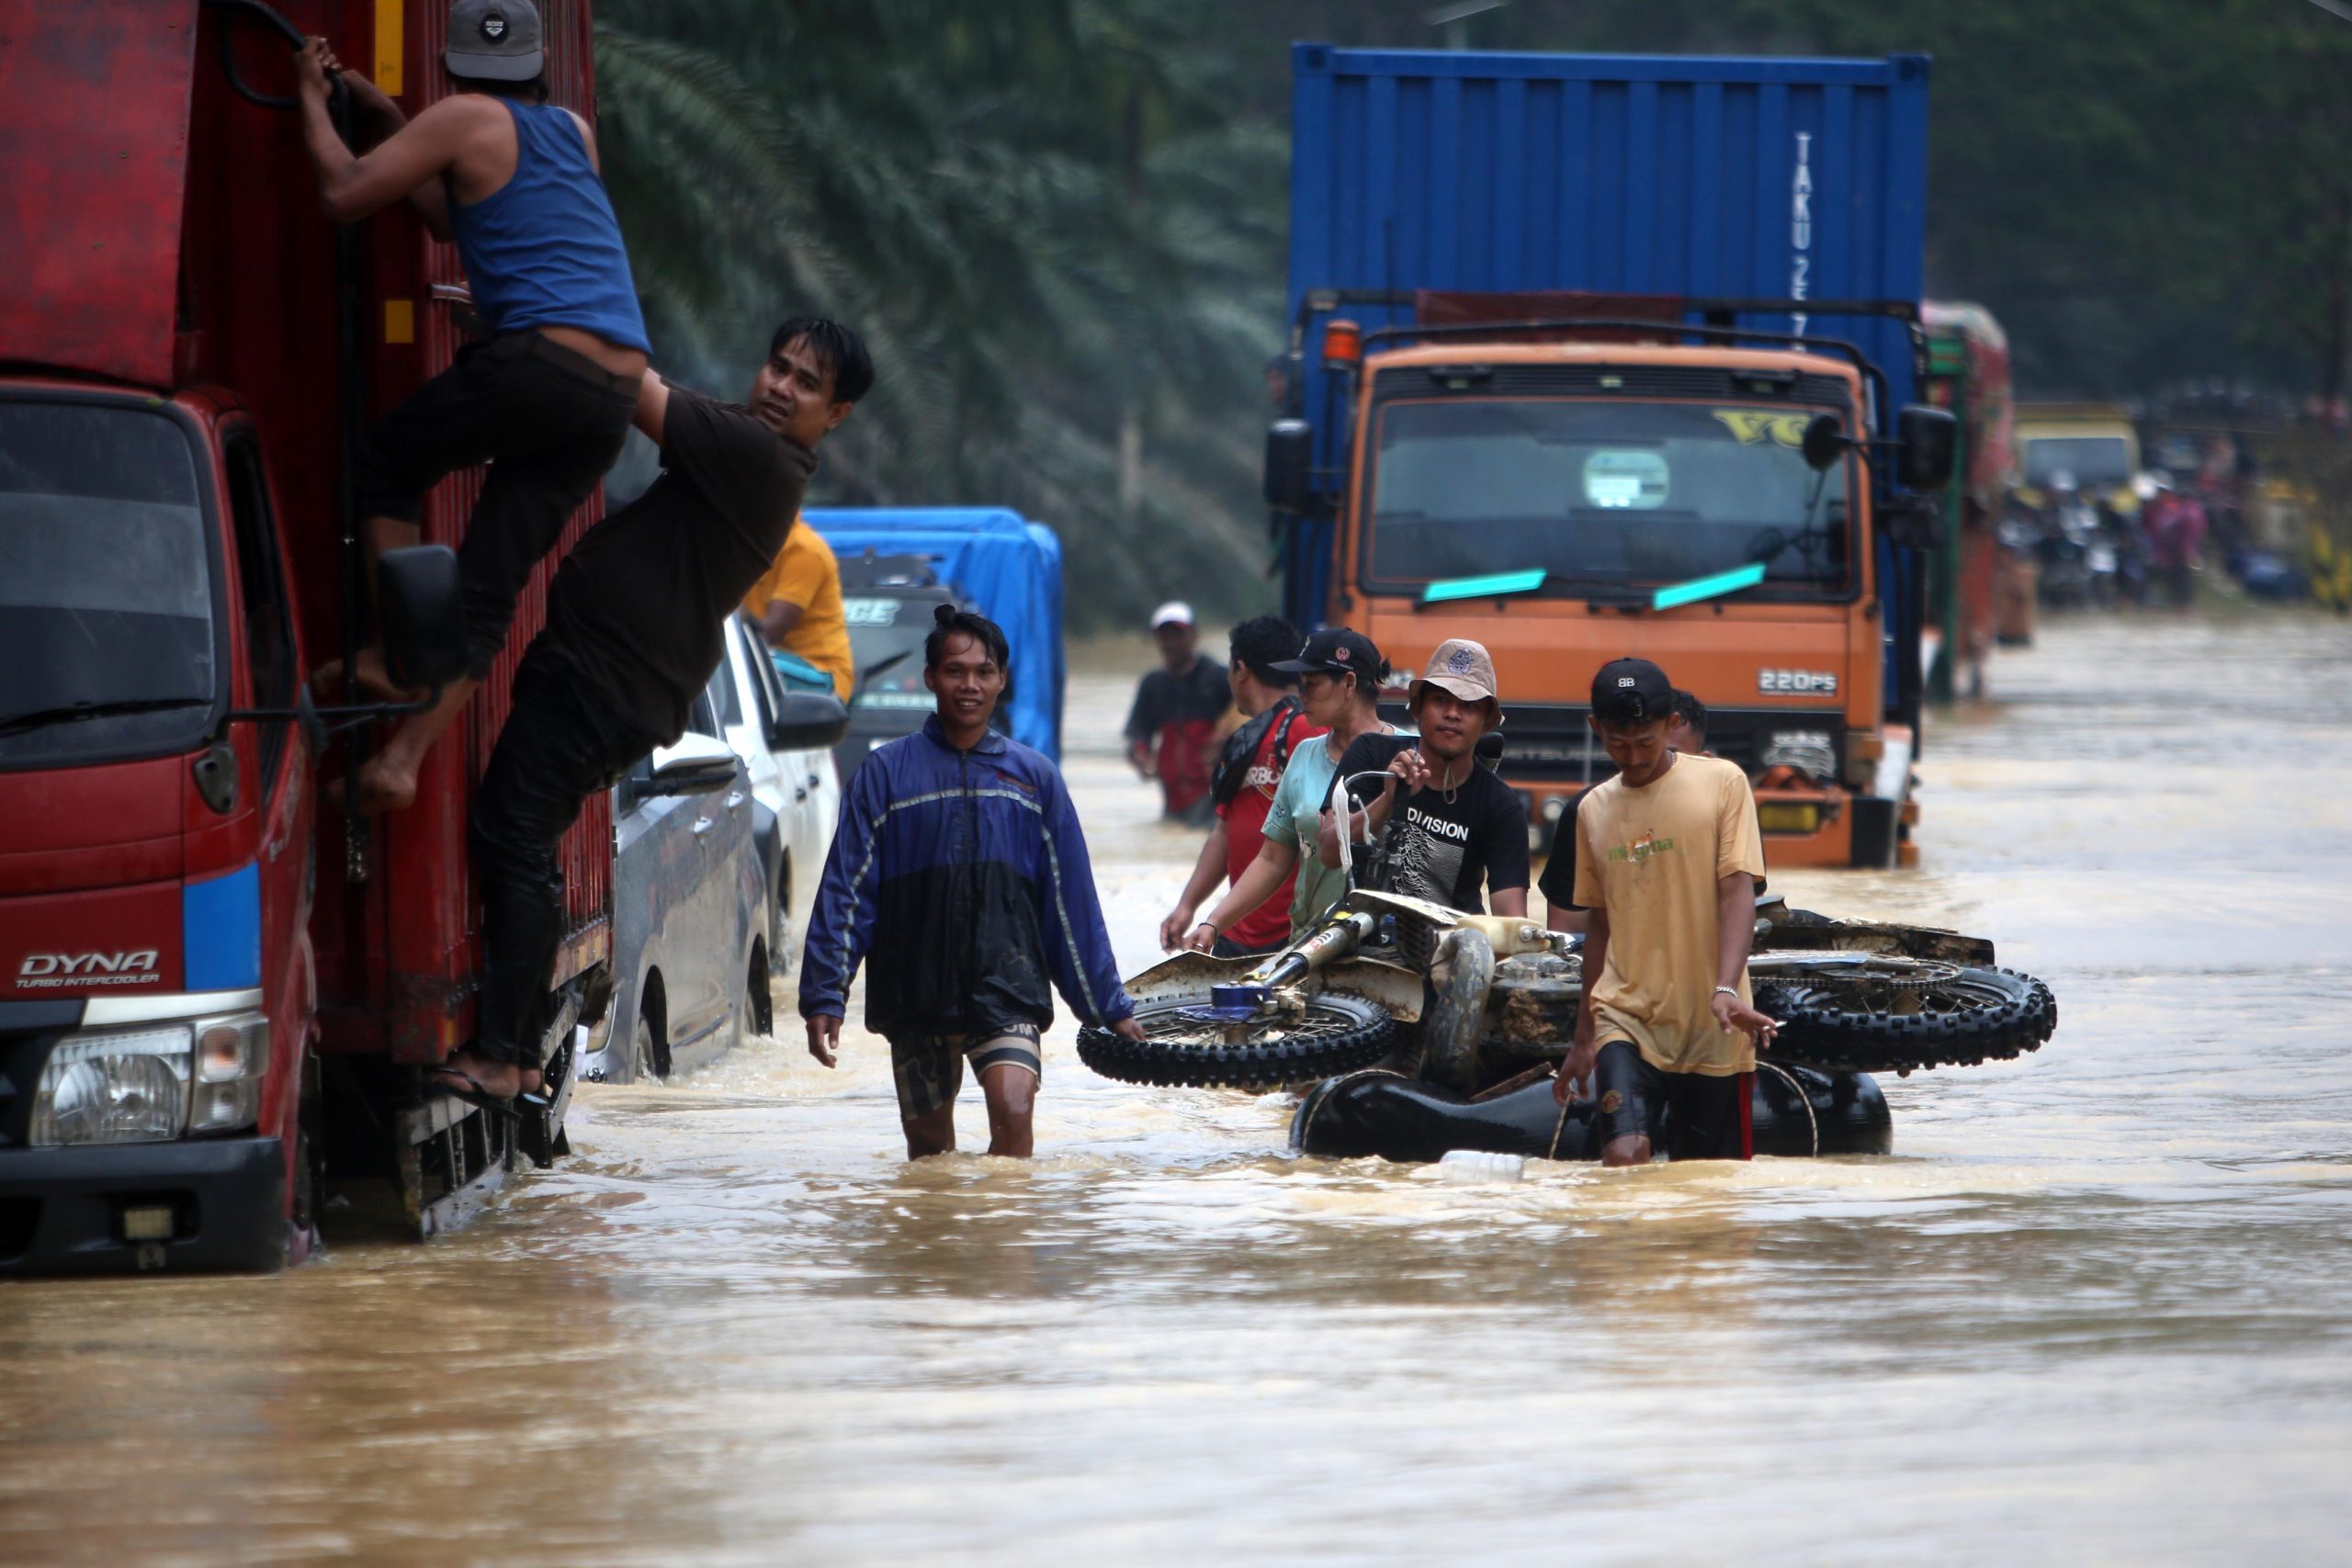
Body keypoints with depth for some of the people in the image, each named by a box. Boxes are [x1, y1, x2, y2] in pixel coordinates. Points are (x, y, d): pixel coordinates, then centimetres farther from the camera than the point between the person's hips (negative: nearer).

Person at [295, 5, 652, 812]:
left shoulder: (468, 120, 2)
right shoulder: (575, 133, 25)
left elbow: (347, 193, 2)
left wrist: (314, 102, 17)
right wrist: (385, 115, 39)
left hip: (539, 359, -7)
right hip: (615, 394, 7)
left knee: (384, 464, 15)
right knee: (491, 580, 4)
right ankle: (402, 758, -3)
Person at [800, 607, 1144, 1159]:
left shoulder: (1034, 777, 11)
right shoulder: (886, 772, 6)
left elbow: (1072, 901, 14)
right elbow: (846, 891, 4)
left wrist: (1110, 1006, 14)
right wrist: (824, 997, -5)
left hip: (1006, 985, 0)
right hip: (915, 993, 0)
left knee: (1013, 1113, -22)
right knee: (928, 1146, 6)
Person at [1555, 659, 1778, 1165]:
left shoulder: (1722, 783, 0)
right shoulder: (1594, 810, 12)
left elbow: (1738, 891, -8)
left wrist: (1726, 990, -23)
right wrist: (1583, 1039, 23)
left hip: (1713, 1028, -2)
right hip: (1626, 1018, 2)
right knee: (1624, 1154, -20)